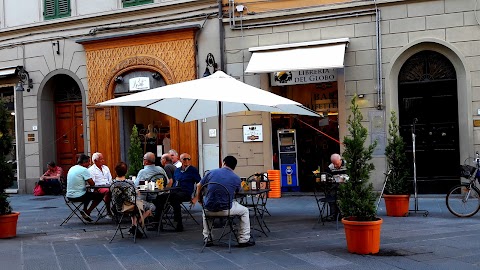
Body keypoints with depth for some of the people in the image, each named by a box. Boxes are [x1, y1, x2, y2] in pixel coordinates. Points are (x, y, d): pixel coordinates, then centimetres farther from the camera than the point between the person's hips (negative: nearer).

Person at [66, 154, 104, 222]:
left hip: (69, 196, 9)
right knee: (100, 196, 4)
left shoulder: (71, 169, 11)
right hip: (78, 196, -9)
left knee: (88, 193, 34)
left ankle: (85, 211, 23)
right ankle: (87, 212, 3)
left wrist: (86, 183, 15)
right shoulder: (84, 170, -13)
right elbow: (92, 184, -12)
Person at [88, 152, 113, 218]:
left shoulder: (106, 168, 23)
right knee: (108, 191, -39)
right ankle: (109, 213, -34)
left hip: (108, 186, 6)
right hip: (98, 187, -5)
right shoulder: (91, 169, 2)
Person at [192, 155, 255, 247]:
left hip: (209, 209, 3)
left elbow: (199, 186, 14)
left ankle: (206, 239, 35)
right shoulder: (237, 179, 0)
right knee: (244, 211, 23)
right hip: (225, 210, -2)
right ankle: (244, 240, 21)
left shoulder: (211, 172, 4)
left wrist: (197, 198, 35)